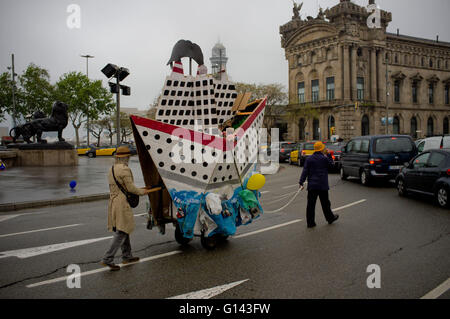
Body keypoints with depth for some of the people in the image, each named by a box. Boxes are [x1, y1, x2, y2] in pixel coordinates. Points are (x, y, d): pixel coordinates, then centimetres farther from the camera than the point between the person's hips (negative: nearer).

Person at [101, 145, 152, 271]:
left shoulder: (112, 169, 13)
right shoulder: (125, 169, -16)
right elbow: (130, 188, -17)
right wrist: (142, 192, 0)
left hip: (113, 202, 10)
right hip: (122, 204, -10)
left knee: (124, 230, 18)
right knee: (122, 232, -5)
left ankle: (127, 256, 26)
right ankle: (108, 259, -8)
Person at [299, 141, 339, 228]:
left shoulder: (309, 159, 1)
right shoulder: (324, 158, -8)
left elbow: (305, 171, -3)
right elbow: (331, 165, 10)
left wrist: (302, 182, -3)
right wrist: (328, 155, 13)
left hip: (312, 185, 2)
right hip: (322, 185, -2)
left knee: (311, 204, 3)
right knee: (325, 203, 14)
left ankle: (310, 223, 5)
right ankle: (330, 218, 32)